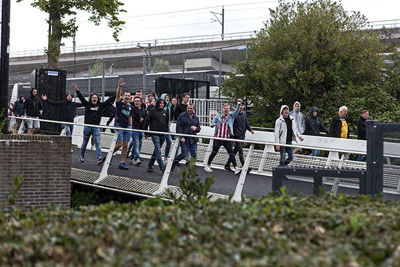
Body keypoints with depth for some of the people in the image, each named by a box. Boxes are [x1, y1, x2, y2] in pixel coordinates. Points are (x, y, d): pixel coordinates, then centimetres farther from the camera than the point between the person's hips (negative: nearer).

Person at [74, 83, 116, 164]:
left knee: (97, 143, -9)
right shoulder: (87, 104, 5)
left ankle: (99, 158, -16)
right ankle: (82, 156, 28)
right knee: (84, 143, 12)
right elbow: (81, 97, -3)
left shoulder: (101, 105, 6)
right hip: (87, 127, 0)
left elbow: (110, 100, 4)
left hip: (96, 127, 0)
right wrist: (76, 90, -14)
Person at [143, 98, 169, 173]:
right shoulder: (152, 111, -2)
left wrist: (166, 131, 18)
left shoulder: (165, 112, 13)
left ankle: (150, 166, 18)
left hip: (162, 135, 6)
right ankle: (162, 167, -19)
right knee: (158, 151, -13)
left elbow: (166, 123, 23)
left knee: (156, 151, 9)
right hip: (155, 134, -6)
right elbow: (146, 121, -1)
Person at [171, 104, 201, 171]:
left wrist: (196, 128, -5)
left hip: (193, 139, 5)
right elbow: (178, 127, -7)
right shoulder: (182, 116, -2)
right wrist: (181, 137, -15)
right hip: (184, 139, -5)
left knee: (194, 155, -1)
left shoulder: (196, 118, 15)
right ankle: (173, 162, 16)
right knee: (184, 154, -7)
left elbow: (199, 128, 20)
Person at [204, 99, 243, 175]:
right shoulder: (217, 117, 7)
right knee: (214, 152, 6)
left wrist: (239, 103, -24)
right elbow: (212, 124, 10)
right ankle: (207, 166, 20)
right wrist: (212, 125, -15)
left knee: (231, 153, -7)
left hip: (227, 139, 0)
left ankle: (236, 167, -11)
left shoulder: (231, 116, 6)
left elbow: (237, 111, -8)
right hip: (217, 138, 0)